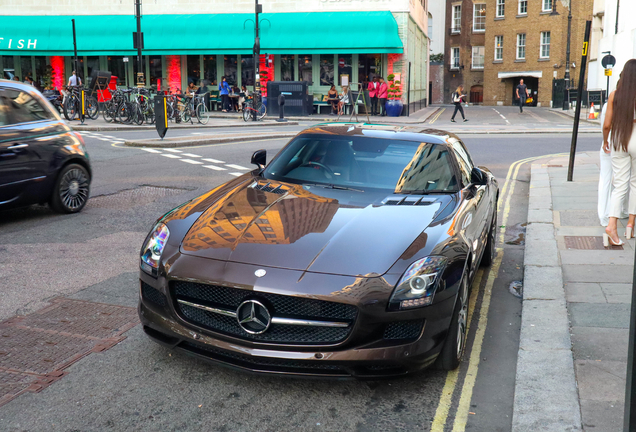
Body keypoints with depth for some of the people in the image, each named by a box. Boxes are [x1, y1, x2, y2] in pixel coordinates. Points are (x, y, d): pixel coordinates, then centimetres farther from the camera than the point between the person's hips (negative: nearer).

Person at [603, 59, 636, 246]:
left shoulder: (614, 95, -4)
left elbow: (607, 125, -2)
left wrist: (605, 140, 15)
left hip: (618, 142, 2)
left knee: (619, 186, 5)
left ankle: (612, 225, -10)